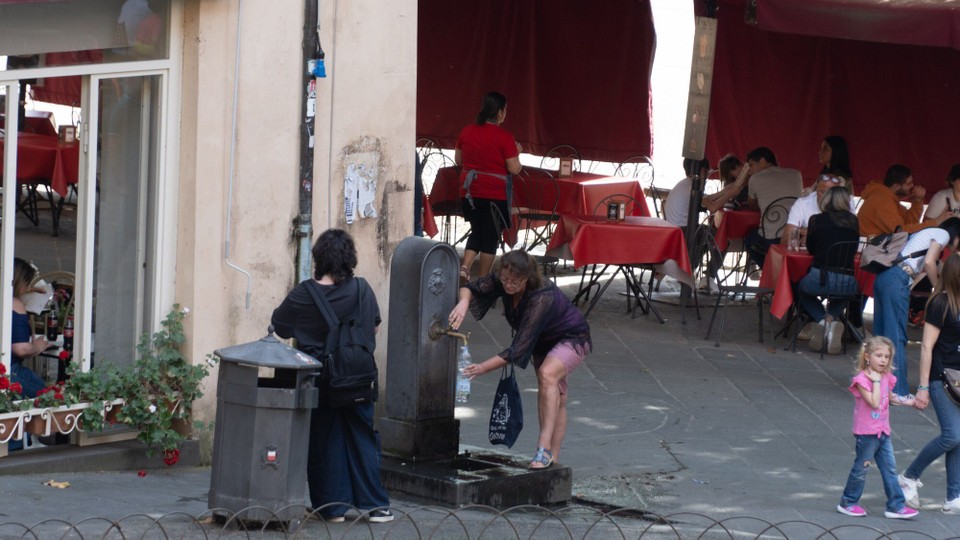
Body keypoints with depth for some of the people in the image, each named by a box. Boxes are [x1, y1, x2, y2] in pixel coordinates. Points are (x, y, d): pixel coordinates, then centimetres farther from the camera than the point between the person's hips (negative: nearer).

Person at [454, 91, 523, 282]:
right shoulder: (504, 137, -12)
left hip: (469, 193, 5)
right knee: (490, 236, 6)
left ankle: (464, 266, 0)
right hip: (495, 195, -5)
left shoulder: (466, 131, 3)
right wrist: (516, 152, 8)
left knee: (477, 231, 20)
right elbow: (514, 169, -10)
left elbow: (458, 160, 14)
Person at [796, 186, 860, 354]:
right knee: (842, 295, 38)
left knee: (802, 290, 32)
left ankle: (822, 321, 5)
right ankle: (832, 318, 7)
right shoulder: (853, 221, 7)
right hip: (848, 283, 2)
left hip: (820, 279, -2)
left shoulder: (817, 220, 3)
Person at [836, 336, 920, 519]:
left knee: (890, 469, 5)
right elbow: (874, 403, -24)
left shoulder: (887, 377, 7)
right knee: (861, 468, 4)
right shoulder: (862, 379, -16)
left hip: (883, 432, 7)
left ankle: (896, 506, 8)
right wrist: (876, 381, -22)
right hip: (866, 433, -7)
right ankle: (848, 502, 18)